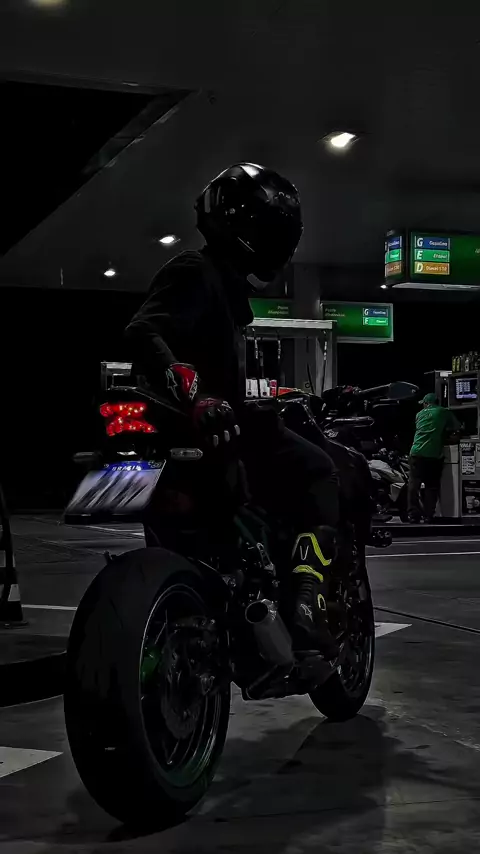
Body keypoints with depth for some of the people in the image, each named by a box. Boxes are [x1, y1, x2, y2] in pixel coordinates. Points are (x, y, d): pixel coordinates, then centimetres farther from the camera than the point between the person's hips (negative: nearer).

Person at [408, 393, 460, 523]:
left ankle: (413, 514, -2)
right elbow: (456, 428, 10)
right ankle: (429, 515, 1)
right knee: (432, 486, 5)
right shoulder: (444, 412, 8)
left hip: (417, 453, 1)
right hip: (434, 454, -1)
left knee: (414, 485, 3)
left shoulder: (420, 414, 17)